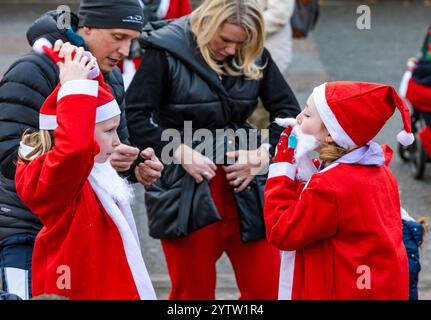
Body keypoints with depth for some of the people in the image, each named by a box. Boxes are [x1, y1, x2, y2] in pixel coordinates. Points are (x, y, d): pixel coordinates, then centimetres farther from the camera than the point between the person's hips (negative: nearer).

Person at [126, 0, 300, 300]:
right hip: (186, 192, -4)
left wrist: (262, 153, -8)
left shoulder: (254, 55, 2)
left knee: (268, 288, 4)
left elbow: (288, 109, 7)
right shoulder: (166, 52, -9)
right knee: (193, 292, 7)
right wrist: (181, 151, -19)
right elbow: (135, 117, -12)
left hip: (244, 188, 4)